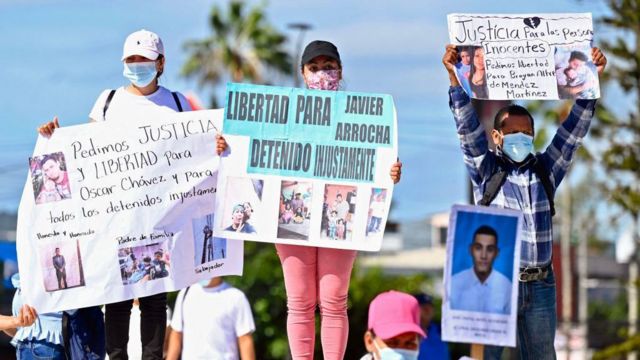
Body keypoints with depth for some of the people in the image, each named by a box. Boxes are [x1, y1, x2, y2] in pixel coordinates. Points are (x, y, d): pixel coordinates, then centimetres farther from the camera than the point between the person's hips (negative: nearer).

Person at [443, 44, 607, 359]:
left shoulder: (546, 170, 13)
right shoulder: (486, 170, 5)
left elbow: (574, 128, 9)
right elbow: (468, 127, -6)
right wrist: (455, 79, -17)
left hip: (540, 285, 4)